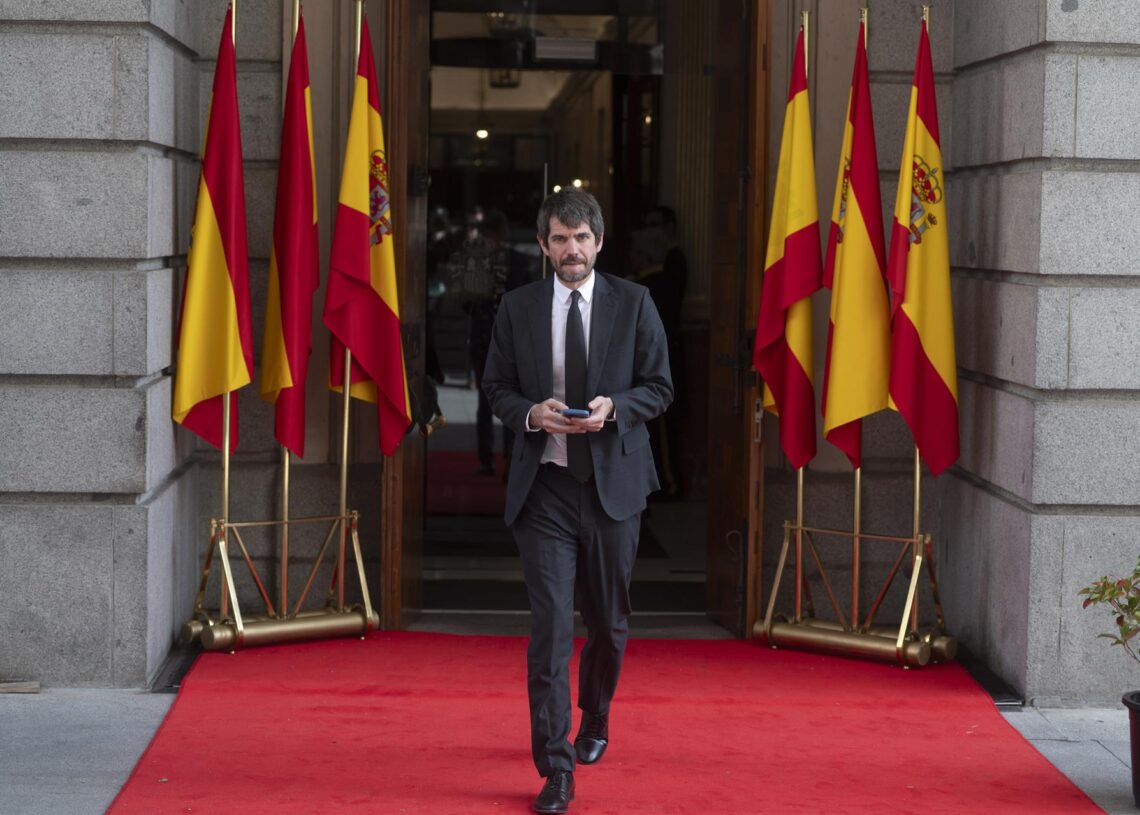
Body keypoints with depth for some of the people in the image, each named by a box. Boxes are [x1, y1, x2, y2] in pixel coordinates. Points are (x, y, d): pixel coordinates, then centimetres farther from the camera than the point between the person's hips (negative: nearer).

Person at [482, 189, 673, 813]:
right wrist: (530, 413, -13)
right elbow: (496, 386, 8)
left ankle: (595, 719, 42)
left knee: (608, 622, 14)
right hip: (543, 486, -1)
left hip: (612, 485, 1)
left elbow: (659, 387, 4)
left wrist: (614, 407, -16)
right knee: (550, 627, -9)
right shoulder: (517, 307, 4)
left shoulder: (634, 303, 2)